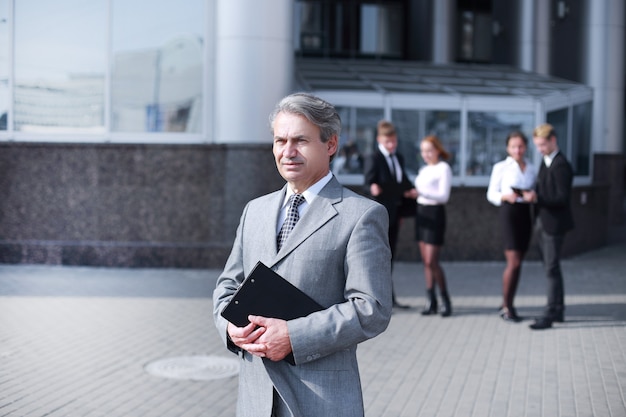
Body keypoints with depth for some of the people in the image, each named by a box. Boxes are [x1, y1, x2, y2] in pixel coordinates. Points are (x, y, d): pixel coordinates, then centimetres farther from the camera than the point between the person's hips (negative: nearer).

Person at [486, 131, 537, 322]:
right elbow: (491, 194, 1)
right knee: (514, 262, -11)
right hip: (509, 212, -5)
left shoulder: (531, 169, 12)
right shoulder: (501, 167, 0)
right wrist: (506, 196, -18)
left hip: (526, 213, 5)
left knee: (517, 263, 7)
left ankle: (508, 305, 18)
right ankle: (506, 307, 0)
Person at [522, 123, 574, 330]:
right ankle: (558, 310, 27)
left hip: (555, 223, -10)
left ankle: (550, 314, -2)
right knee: (551, 267, 17)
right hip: (546, 223, 10)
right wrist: (533, 195, 2)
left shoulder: (561, 166, -18)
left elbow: (563, 198, -21)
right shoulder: (546, 161, 12)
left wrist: (537, 198, -29)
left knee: (552, 268, -6)